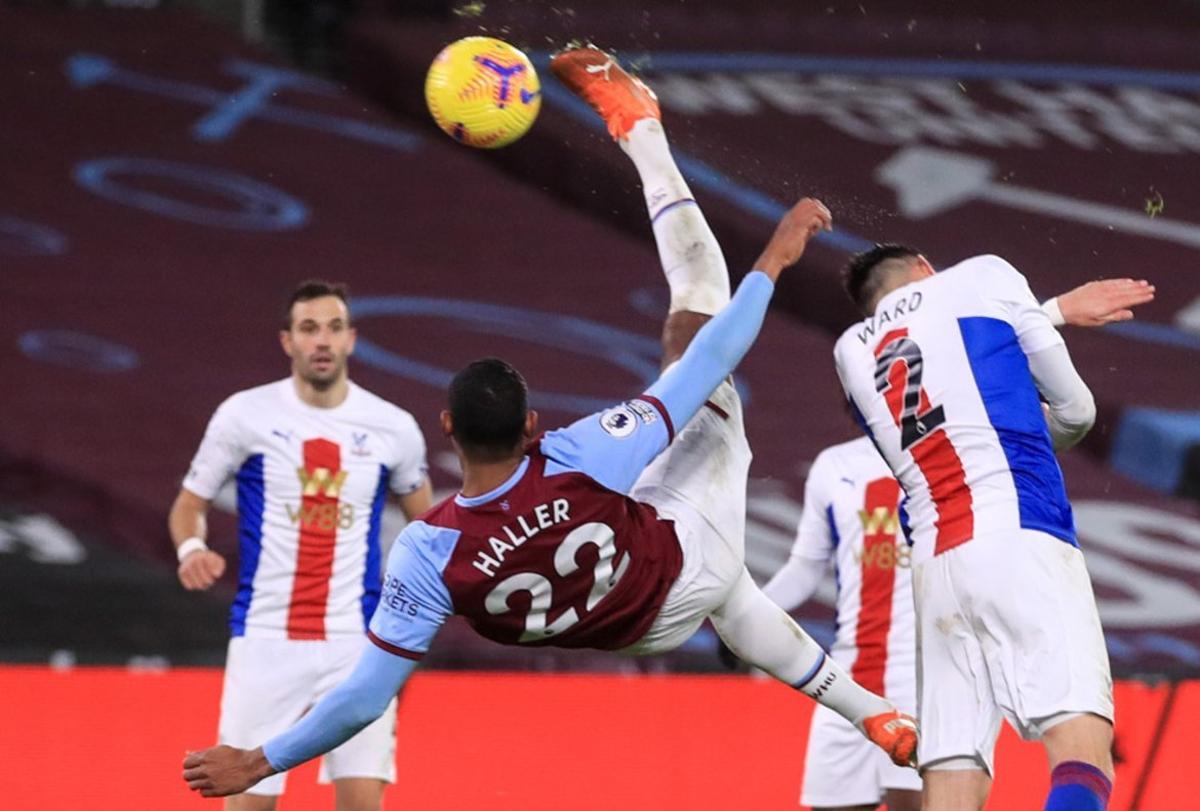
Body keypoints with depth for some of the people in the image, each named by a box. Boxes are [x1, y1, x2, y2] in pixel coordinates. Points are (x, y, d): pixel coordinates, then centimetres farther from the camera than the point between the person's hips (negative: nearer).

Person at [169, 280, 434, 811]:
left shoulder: (393, 428, 4)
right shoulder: (245, 415, -1)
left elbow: (424, 519, 19)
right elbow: (190, 503, 7)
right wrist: (191, 547, -15)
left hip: (357, 644, 1)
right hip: (265, 640, -1)